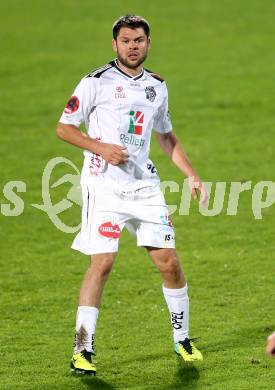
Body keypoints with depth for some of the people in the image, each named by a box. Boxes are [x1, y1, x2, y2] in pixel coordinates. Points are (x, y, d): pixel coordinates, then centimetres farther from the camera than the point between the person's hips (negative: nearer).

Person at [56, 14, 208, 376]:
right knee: (102, 263, -14)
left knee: (168, 261, 1)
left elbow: (167, 136, 25)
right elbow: (63, 127, -2)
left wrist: (192, 175, 17)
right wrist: (101, 148, -15)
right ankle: (82, 350, -7)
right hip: (104, 183, -5)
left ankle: (182, 338, 20)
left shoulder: (157, 86, 12)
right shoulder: (97, 82, -4)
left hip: (144, 183, 5)